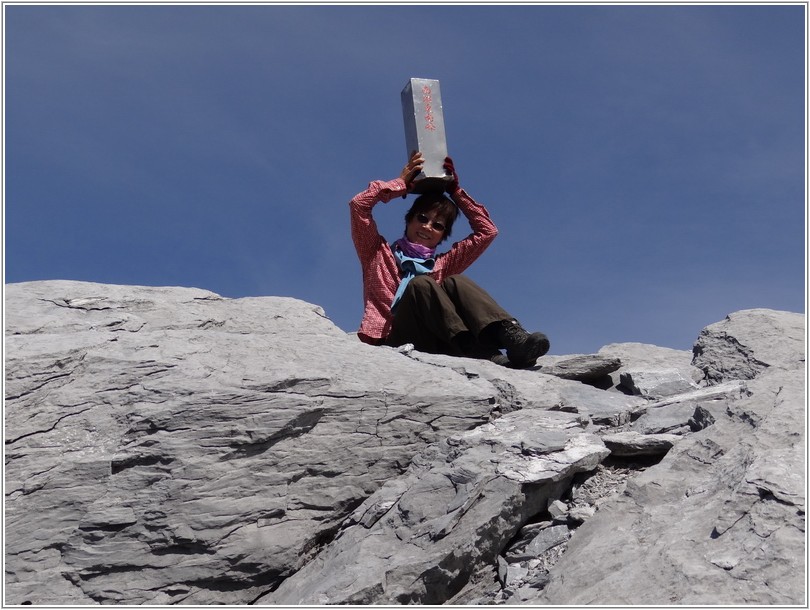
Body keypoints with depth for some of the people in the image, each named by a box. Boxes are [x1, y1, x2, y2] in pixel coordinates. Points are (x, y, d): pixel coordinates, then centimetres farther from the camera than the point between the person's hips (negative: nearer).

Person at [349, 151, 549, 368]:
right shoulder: (380, 253, 24)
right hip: (394, 341, -3)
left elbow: (487, 231, 30)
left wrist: (455, 191, 28)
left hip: (438, 344, 3)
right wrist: (402, 182, 21)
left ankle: (511, 336, -47)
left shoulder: (441, 264, 32)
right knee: (420, 284, -28)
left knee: (454, 282, -21)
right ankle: (475, 351, -52)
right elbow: (358, 204, 12)